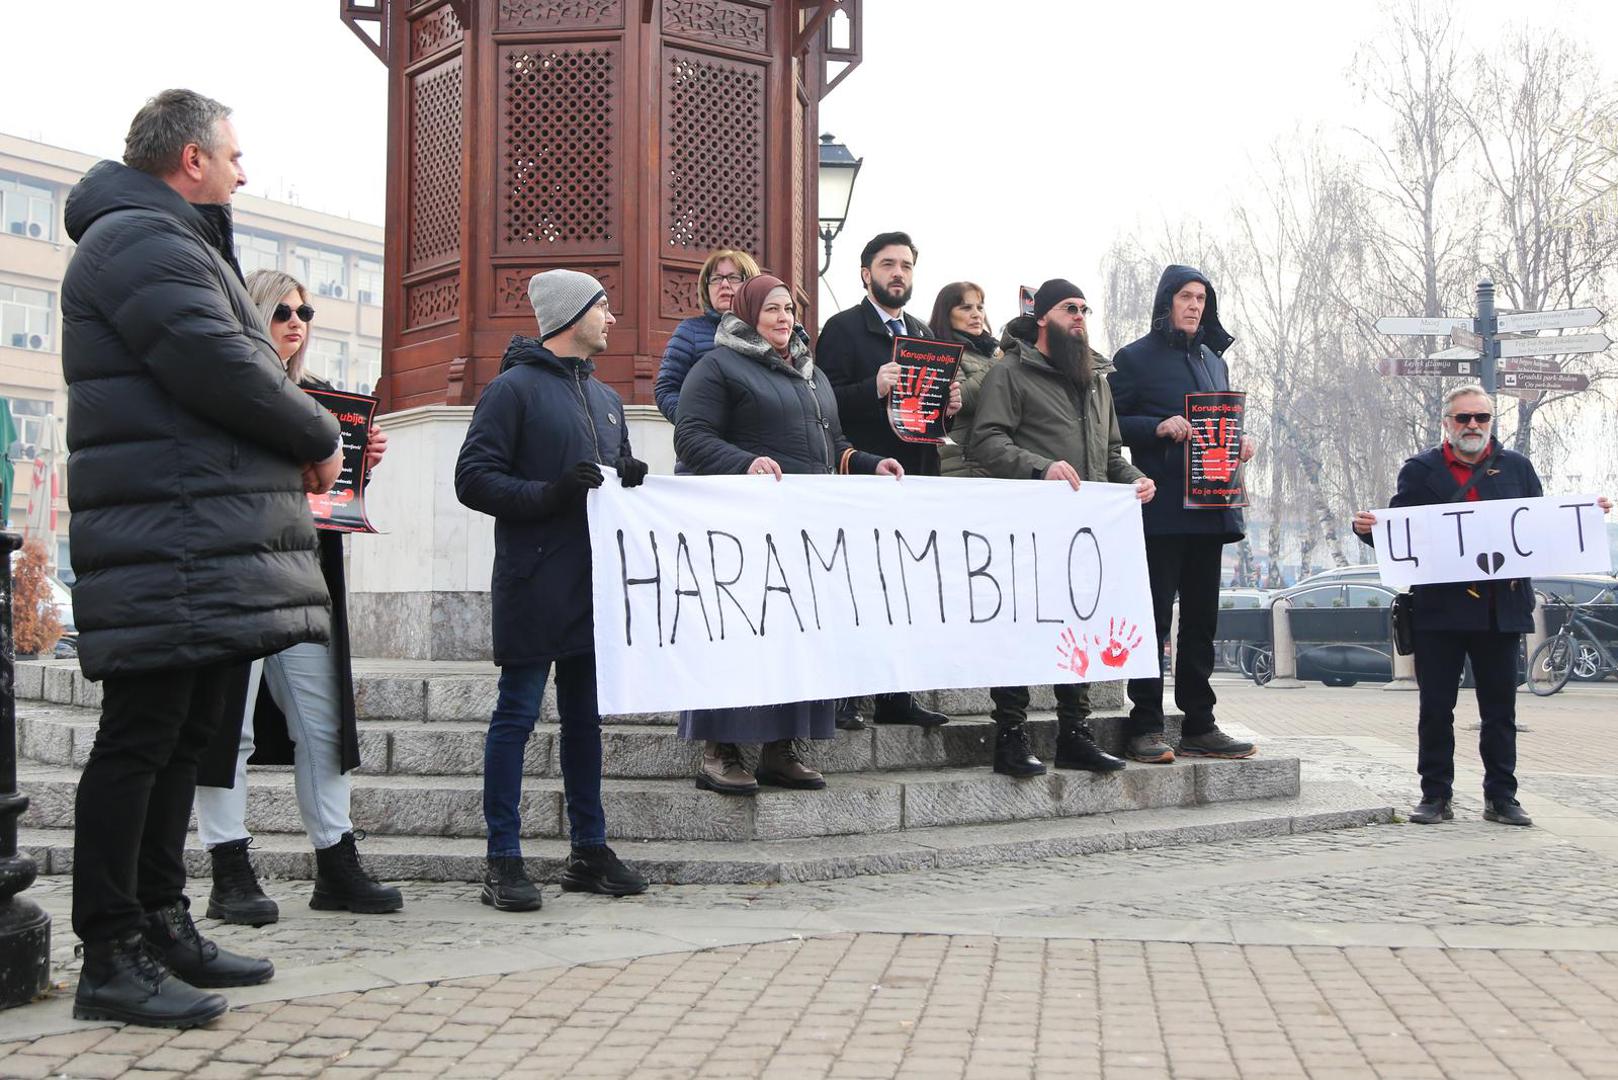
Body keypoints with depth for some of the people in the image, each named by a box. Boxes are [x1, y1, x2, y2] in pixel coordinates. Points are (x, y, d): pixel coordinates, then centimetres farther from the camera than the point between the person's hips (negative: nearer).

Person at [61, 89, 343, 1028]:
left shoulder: (173, 245, 26)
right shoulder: (141, 241, -9)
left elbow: (235, 364, 23)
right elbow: (219, 368, -20)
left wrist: (297, 445, 6)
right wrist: (321, 438, -6)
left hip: (205, 546, 11)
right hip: (171, 546, -11)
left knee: (186, 736, 14)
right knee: (141, 739, -7)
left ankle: (162, 926, 24)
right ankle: (112, 959, -1)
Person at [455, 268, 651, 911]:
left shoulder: (605, 398, 21)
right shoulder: (514, 388, -3)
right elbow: (473, 479, -9)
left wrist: (630, 479, 5)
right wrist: (550, 494, -21)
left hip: (595, 582, 7)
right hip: (534, 584, -7)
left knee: (586, 717, 11)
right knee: (517, 715, -3)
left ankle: (589, 850, 18)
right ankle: (504, 859, 2)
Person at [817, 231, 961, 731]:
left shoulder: (923, 333, 19)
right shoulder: (843, 328, -2)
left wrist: (949, 405, 2)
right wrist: (875, 388, -26)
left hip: (916, 478, 7)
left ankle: (896, 695, 15)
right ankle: (843, 696, 3)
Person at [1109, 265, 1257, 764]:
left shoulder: (1213, 359, 19)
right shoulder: (1135, 358, 0)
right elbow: (1110, 422, -5)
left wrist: (1239, 442, 6)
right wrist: (1159, 427, -20)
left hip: (1209, 508, 7)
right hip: (1161, 510, -6)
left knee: (1202, 619, 9)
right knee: (1153, 618, -6)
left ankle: (1199, 725, 14)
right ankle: (1146, 727, -1)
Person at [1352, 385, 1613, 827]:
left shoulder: (1516, 467, 12)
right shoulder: (1420, 470, 6)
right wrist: (1367, 528, -18)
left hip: (1501, 607, 2)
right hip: (1439, 607, -2)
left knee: (1500, 707, 7)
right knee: (1435, 708, 3)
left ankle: (1501, 796, 16)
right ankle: (1435, 795, 12)